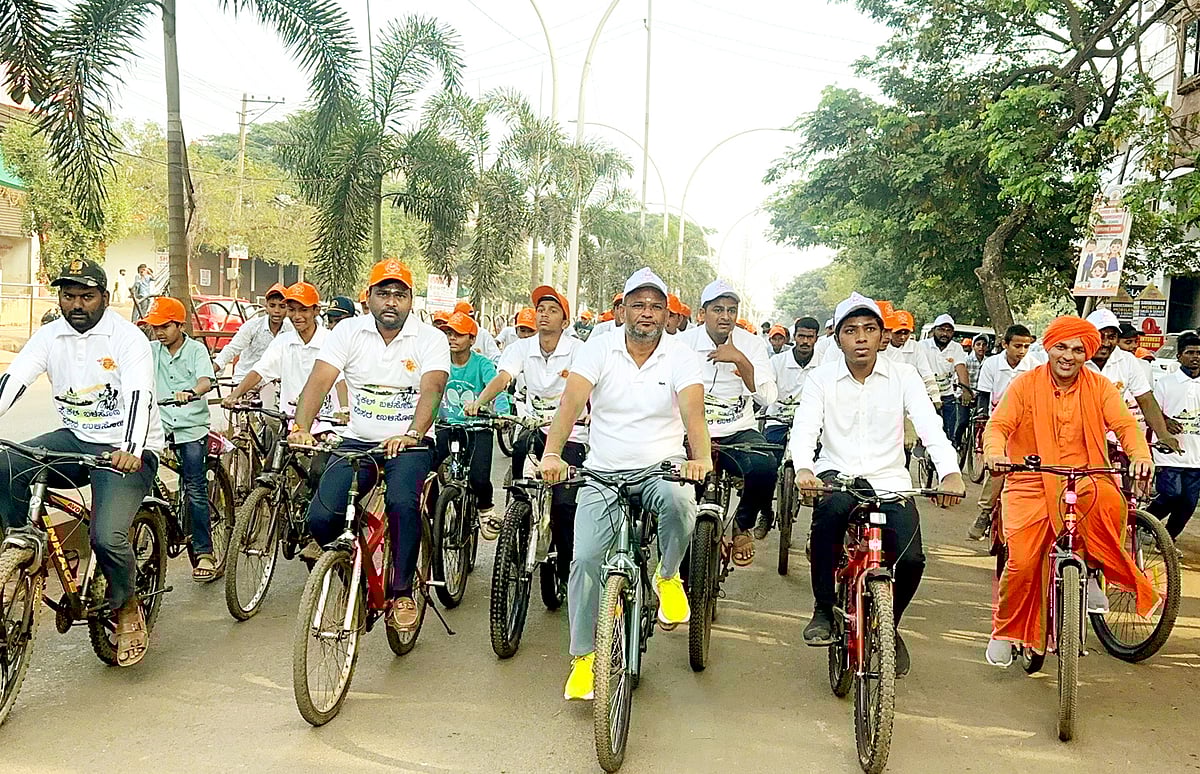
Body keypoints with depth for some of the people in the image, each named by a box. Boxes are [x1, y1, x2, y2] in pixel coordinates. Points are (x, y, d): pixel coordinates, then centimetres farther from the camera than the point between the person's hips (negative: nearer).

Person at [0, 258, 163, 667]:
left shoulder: (128, 337, -11)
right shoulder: (50, 335, 4)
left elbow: (139, 396, -25)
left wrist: (130, 450, -42)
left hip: (127, 449, -5)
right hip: (75, 440, 5)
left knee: (107, 537, -22)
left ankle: (127, 607, 9)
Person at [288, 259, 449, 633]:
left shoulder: (430, 338, -5)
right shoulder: (348, 332, 1)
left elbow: (431, 389, -20)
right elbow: (319, 381, -10)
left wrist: (412, 435, -39)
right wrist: (301, 428, -28)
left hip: (408, 445, -2)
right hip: (358, 442, 3)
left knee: (402, 502, -32)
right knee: (321, 517, -15)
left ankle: (401, 591, -11)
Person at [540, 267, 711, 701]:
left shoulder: (681, 356, -1)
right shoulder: (600, 350, -1)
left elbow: (692, 409, -17)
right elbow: (572, 401, -15)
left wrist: (701, 457, -37)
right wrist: (552, 454, -32)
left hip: (661, 468, -1)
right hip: (603, 472, 1)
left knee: (679, 503, -35)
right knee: (585, 558, -11)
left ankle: (668, 576, -2)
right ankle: (583, 657, 10)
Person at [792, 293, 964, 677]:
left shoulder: (903, 375, 2)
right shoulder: (822, 378, 2)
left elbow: (929, 425, -12)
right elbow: (804, 428, -12)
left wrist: (950, 472, -32)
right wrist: (803, 469, -35)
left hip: (889, 480, 1)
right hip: (837, 474, -1)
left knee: (910, 559, -18)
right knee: (830, 509, -36)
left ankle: (889, 625, 16)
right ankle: (824, 609, -15)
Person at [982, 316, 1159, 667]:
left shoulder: (1099, 387, 5)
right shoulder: (1025, 384, -1)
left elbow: (1125, 424, -5)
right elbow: (998, 425, -8)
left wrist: (1141, 455, -27)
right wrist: (994, 452, -31)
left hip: (1084, 479, 1)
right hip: (1032, 484, -1)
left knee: (1108, 501, -35)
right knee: (1022, 562, -11)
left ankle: (1091, 572, -8)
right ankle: (1005, 630, 16)